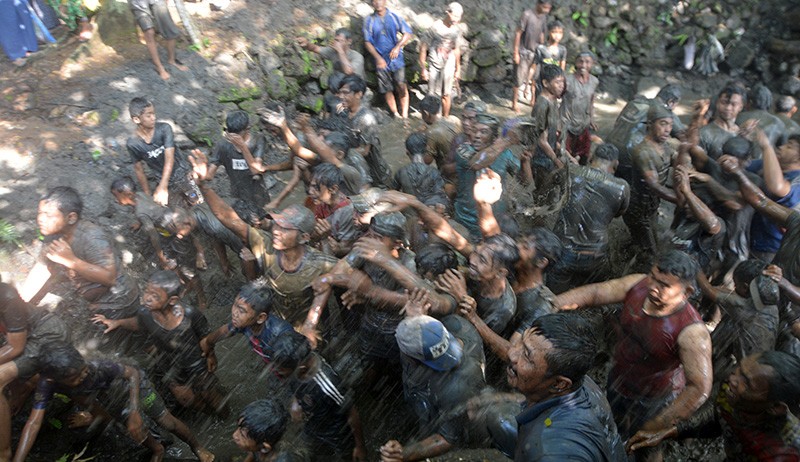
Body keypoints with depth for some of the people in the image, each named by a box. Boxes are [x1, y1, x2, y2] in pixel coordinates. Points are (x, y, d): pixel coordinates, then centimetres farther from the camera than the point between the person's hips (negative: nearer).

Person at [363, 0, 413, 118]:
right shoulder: (369, 20, -1)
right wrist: (377, 57, -13)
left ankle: (404, 115, -1)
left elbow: (408, 33, -3)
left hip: (396, 58, -1)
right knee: (387, 90, 6)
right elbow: (367, 42, -1)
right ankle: (396, 115, 20)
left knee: (401, 87, -9)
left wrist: (398, 46, -19)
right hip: (381, 60, 1)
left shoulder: (394, 17, -1)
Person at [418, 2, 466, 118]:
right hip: (435, 66, -3)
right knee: (433, 96, 4)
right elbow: (423, 48, -10)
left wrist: (458, 69, 13)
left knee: (446, 94, 10)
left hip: (449, 67, 4)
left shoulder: (457, 29, -2)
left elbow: (457, 50, 10)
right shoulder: (436, 27, -15)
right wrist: (423, 68, -10)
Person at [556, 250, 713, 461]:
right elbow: (593, 292, -21)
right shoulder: (638, 284, -22)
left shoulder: (691, 332, -36)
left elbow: (699, 388, -36)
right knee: (618, 432, 33)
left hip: (652, 401, -5)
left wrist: (655, 427, -34)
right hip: (618, 380, 5)